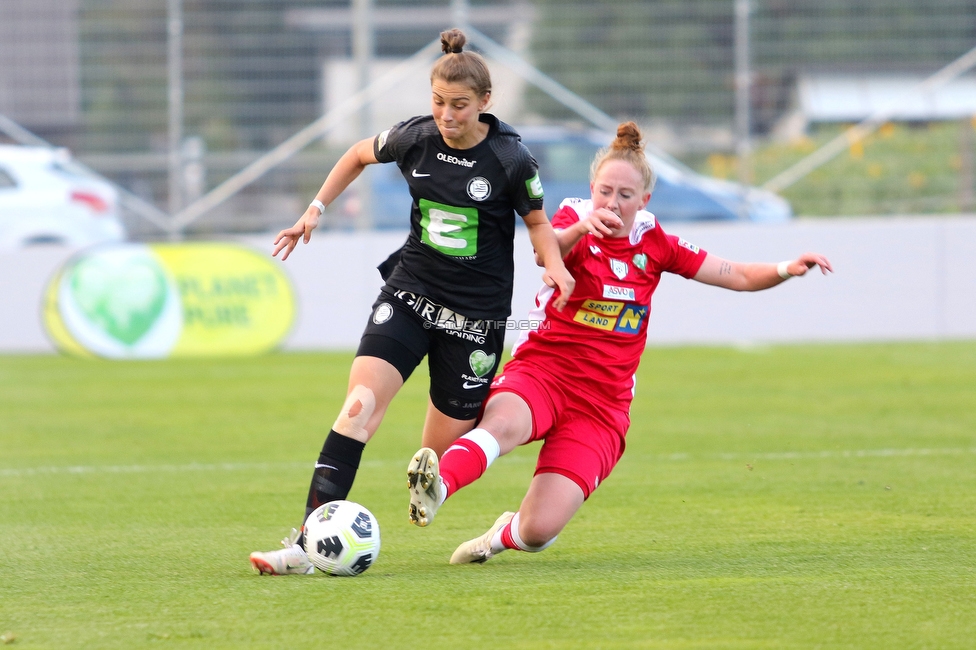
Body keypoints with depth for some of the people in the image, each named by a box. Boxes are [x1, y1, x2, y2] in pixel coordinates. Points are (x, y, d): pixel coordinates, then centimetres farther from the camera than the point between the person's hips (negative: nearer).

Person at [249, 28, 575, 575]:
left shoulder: (511, 160, -12)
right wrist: (316, 209, 12)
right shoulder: (415, 139, -4)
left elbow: (538, 221, 4)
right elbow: (360, 155, 17)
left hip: (476, 313, -2)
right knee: (361, 402, -21)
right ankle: (310, 545, -27)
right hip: (410, 290, 2)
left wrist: (555, 263, -15)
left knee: (444, 452, 1)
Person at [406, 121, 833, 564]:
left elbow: (738, 277, 9)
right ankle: (437, 486, -58)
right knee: (504, 425, -41)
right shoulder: (576, 221, -3)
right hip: (541, 373, -2)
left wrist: (787, 269, -10)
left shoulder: (653, 243, 7)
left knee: (538, 531, -12)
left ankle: (506, 534, 21)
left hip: (601, 405, 2)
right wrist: (580, 227, -50)